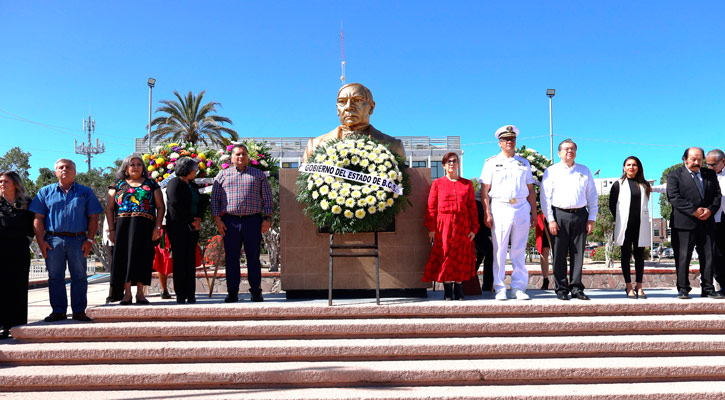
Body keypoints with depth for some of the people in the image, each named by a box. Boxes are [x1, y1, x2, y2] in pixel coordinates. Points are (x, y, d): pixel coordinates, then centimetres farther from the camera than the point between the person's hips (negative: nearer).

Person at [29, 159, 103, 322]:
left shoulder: (86, 192, 10)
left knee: (79, 276, 1)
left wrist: (90, 240, -4)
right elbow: (38, 218, 8)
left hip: (78, 240, -1)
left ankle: (79, 311, 7)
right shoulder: (45, 192, 12)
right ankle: (58, 311, 13)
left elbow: (93, 218, 6)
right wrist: (41, 241, -2)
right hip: (53, 240, 1)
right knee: (55, 277, 5)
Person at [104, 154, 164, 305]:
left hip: (145, 227, 0)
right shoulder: (118, 185, 13)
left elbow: (160, 207, 6)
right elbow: (109, 208, 9)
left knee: (142, 257, -3)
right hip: (123, 226, 1)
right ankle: (127, 294, 4)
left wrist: (157, 226, -5)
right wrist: (111, 229, -1)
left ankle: (140, 293, 3)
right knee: (124, 257, -2)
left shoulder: (151, 184, 11)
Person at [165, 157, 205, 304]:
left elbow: (200, 204, 20)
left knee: (191, 260, 3)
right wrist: (191, 221, -12)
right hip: (178, 226, -7)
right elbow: (176, 205, -14)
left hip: (192, 227, 7)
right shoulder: (175, 183, -4)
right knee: (180, 259, -6)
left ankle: (191, 295, 5)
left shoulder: (193, 185, 22)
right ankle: (180, 295, -3)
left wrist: (198, 219, 0)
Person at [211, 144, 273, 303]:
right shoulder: (222, 175, 14)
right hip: (230, 221, 1)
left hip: (253, 220, -1)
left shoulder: (259, 175, 12)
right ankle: (232, 292, 10)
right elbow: (215, 198, 12)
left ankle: (256, 291, 8)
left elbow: (267, 197, 9)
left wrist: (267, 218, 0)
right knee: (231, 258, 2)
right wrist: (217, 219, 1)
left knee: (253, 257, 1)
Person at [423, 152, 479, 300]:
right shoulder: (437, 183, 7)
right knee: (445, 254, -2)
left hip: (462, 225, 2)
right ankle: (447, 289, 6)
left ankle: (458, 286, 13)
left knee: (461, 255, 3)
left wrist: (474, 228, 4)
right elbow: (431, 207, 2)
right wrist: (431, 228, -4)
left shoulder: (467, 184, 12)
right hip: (443, 225, -2)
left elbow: (472, 207, 10)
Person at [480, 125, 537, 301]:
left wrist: (534, 212, 10)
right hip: (500, 208, -3)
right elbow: (485, 190, 2)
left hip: (521, 208, 3)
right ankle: (500, 289, 3)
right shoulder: (491, 163, 7)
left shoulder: (524, 163, 17)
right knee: (499, 249, -4)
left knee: (519, 250, 3)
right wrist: (487, 213, -7)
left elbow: (530, 189, 18)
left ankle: (518, 288, 9)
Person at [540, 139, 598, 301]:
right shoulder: (551, 171, 7)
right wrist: (550, 220, -8)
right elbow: (545, 197, 1)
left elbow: (592, 196, 15)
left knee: (578, 253, 3)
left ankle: (576, 288, 9)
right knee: (559, 254, -2)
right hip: (559, 215, -2)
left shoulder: (585, 171, 16)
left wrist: (591, 219, 6)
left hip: (580, 215, 3)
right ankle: (561, 289, 5)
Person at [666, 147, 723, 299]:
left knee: (708, 257, 7)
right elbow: (674, 197, -9)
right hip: (684, 223, -4)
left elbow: (717, 194, 12)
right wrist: (694, 211, -15)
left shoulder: (710, 174, 16)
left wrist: (710, 210, -7)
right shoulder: (674, 175, 1)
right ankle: (683, 289, 5)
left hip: (707, 223, 5)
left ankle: (708, 289, 15)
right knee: (683, 257, -3)